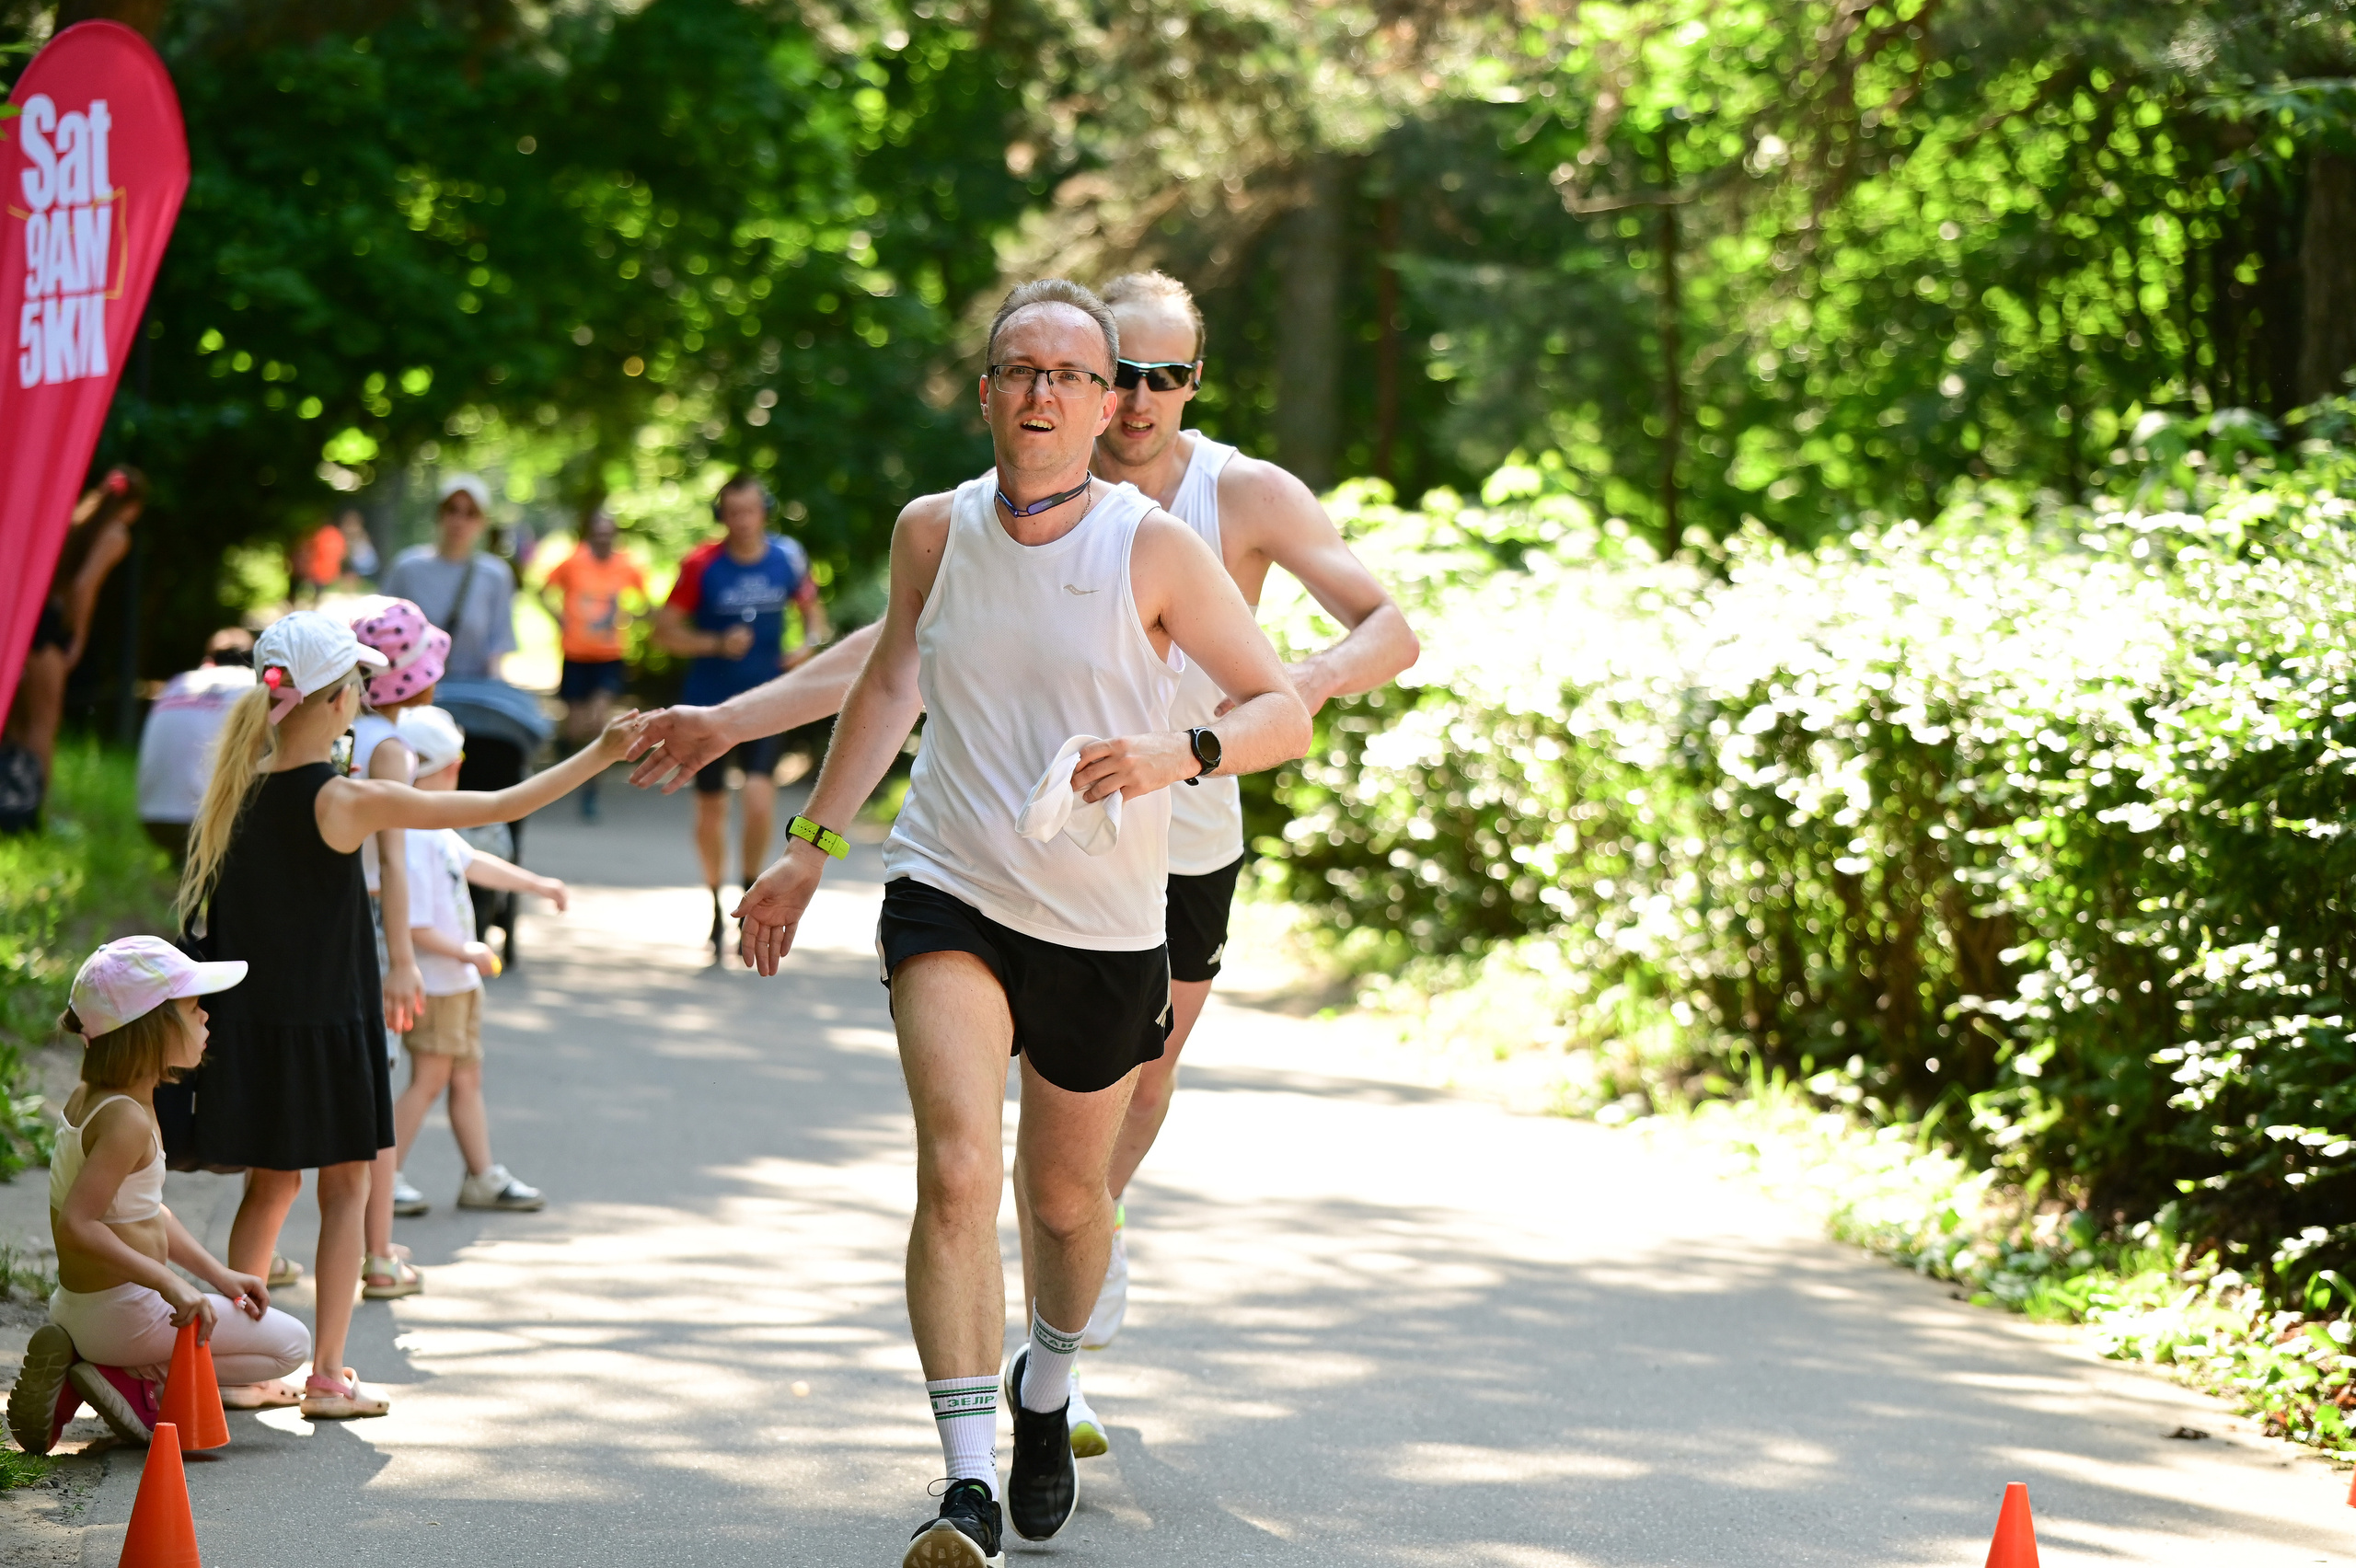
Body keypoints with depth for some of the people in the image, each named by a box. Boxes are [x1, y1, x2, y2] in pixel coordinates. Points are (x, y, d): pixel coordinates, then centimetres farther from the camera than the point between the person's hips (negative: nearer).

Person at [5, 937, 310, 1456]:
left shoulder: (87, 1097, 6)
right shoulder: (126, 1120, -24)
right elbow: (76, 1227, -33)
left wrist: (219, 1275, 8)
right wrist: (171, 1283, -30)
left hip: (76, 1305, 9)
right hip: (122, 1312, -9)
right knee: (290, 1344, 1)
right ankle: (129, 1381, -7)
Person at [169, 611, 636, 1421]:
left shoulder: (236, 785, -1)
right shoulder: (347, 799, -17)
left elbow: (204, 914, 7)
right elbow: (502, 806, -14)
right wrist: (601, 752, -7)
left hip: (248, 1023, 5)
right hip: (329, 1022, -5)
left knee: (270, 1187, 17)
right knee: (345, 1189, 7)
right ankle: (328, 1376, 7)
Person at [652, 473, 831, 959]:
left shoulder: (788, 559, -2)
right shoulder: (701, 565, -8)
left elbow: (812, 610, 14)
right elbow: (665, 629, -4)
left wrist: (810, 644, -7)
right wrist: (717, 644, -19)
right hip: (709, 704, 0)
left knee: (759, 799, -18)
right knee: (711, 810, 8)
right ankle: (715, 906, 29)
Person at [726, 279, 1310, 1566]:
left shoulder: (1156, 550, -8)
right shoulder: (934, 531, 1)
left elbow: (1283, 710, -4)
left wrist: (1177, 756, -24)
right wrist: (808, 848, 21)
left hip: (1106, 929, 0)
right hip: (950, 895, 0)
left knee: (1066, 1195, 15)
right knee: (957, 1170, -20)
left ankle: (1045, 1391, 46)